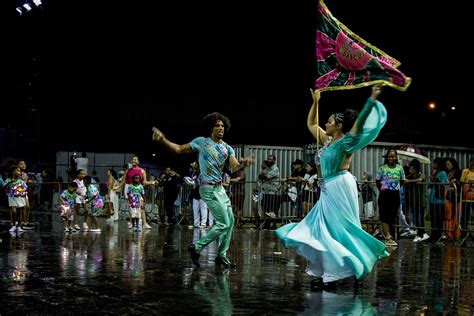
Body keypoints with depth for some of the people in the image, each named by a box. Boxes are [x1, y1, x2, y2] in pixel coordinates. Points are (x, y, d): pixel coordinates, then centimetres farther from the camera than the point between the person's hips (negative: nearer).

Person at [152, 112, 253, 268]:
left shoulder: (227, 148, 9)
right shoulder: (201, 142, -4)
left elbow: (235, 167, -3)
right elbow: (179, 149, -2)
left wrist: (244, 164, -26)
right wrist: (163, 140, -15)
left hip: (220, 188, 7)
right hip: (208, 189, -7)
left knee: (230, 221, 4)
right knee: (223, 223, -11)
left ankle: (221, 255, 14)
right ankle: (197, 247, 0)